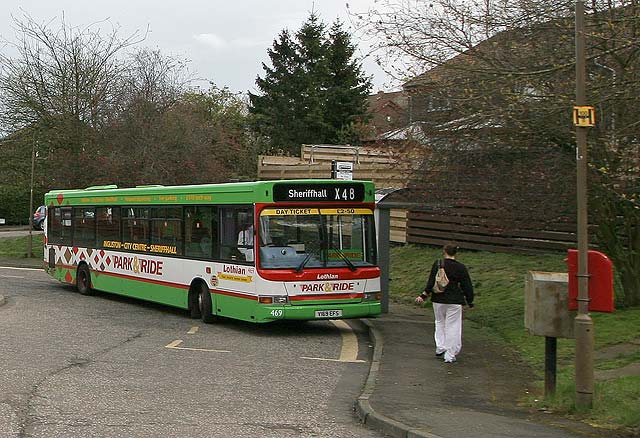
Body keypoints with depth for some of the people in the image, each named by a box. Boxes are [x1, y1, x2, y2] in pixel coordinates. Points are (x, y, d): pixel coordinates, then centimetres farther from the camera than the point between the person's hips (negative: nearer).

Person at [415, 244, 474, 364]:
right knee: (452, 327, 4)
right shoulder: (461, 268, -3)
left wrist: (424, 295, -1)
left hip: (438, 300, 1)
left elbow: (431, 282, -7)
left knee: (440, 323, 21)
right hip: (455, 301, -1)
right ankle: (450, 356, 4)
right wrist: (470, 301, 11)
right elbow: (467, 286, 1)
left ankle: (440, 348, 12)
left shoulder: (437, 264, -3)